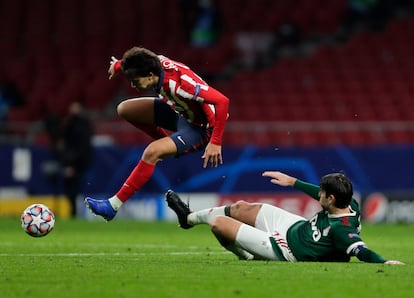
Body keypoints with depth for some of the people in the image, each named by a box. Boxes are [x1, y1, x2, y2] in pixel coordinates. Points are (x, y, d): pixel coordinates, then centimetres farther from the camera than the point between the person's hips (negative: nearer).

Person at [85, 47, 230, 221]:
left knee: (151, 152, -25)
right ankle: (166, 143, 20)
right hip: (181, 111, 9)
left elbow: (222, 101, -39)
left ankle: (112, 206, -18)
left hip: (201, 127, -9)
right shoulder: (156, 63, -16)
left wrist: (216, 142, -37)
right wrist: (118, 65, -1)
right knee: (125, 110, 4)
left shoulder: (177, 84, -38)